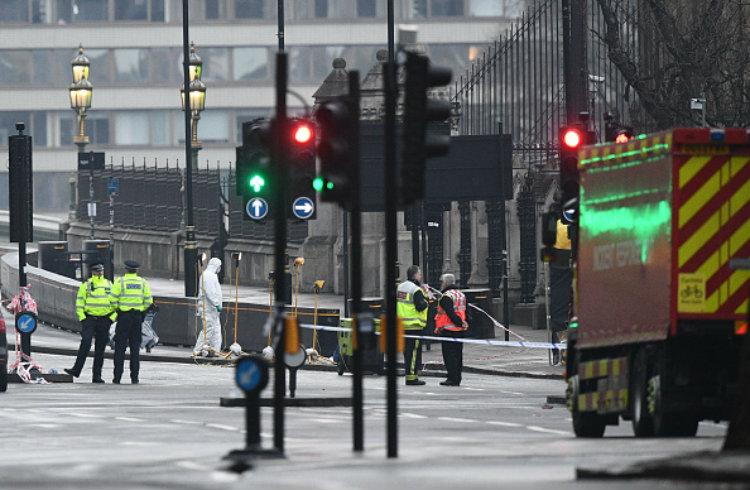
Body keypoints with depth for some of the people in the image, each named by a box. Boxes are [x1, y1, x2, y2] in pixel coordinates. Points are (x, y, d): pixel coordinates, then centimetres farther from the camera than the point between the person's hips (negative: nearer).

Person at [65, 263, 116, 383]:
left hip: (104, 319, 3)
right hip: (89, 318, -3)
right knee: (85, 343, -19)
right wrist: (82, 317, -6)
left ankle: (97, 376, 7)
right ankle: (76, 369, -19)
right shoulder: (86, 285, 5)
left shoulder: (109, 285, 11)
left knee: (100, 348, 4)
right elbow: (79, 302, 4)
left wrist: (112, 317, 3)